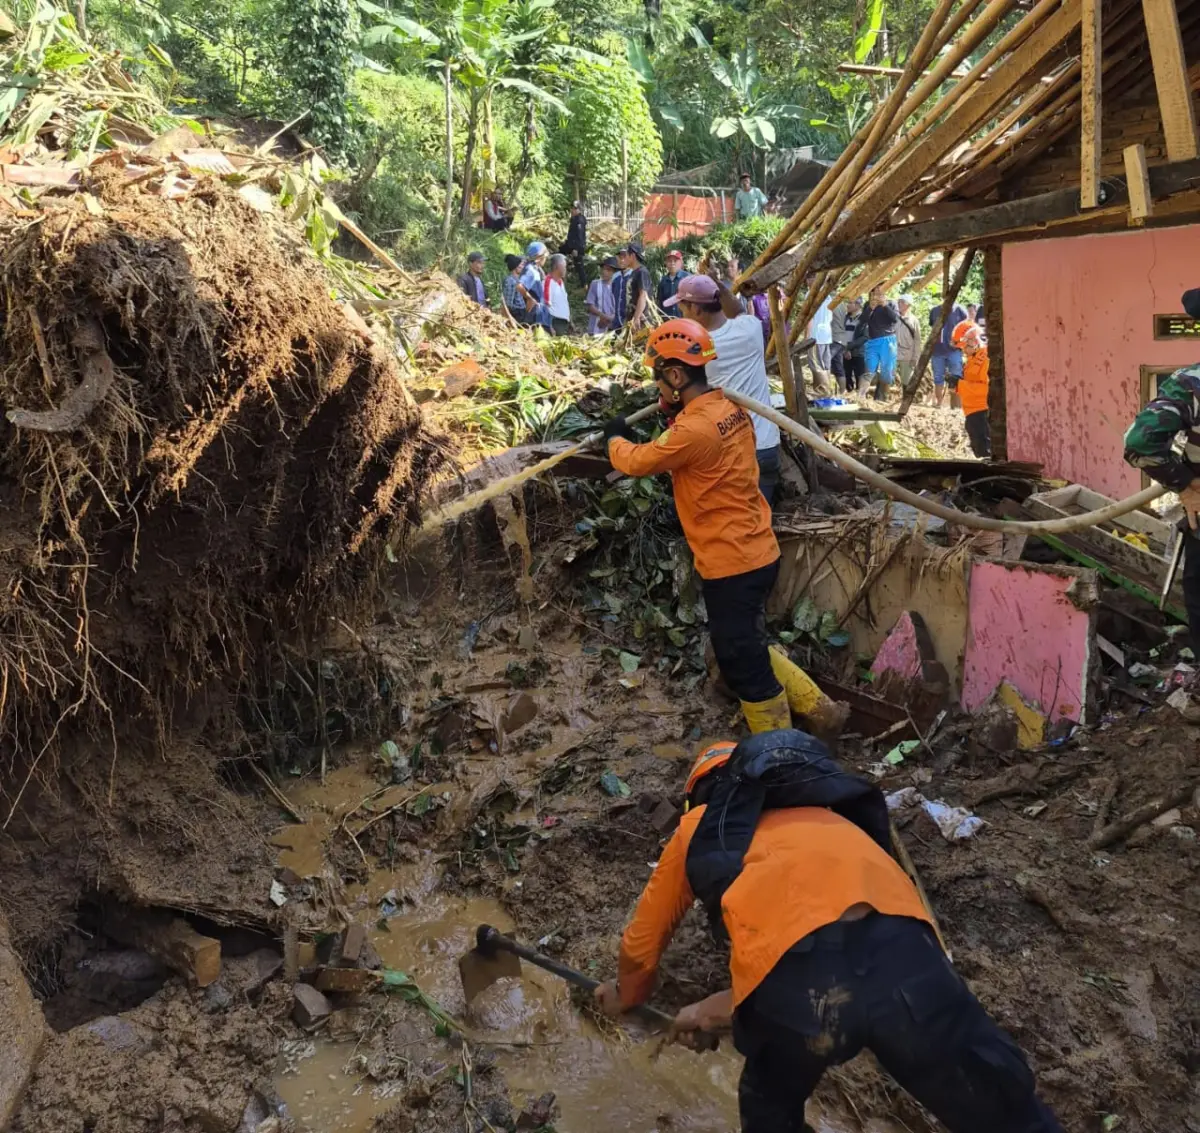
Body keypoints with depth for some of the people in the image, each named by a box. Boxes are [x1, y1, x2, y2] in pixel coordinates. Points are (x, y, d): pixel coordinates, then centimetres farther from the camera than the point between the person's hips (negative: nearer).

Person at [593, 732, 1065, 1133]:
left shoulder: (697, 826, 34)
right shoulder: (826, 816, 42)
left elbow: (642, 942, 45)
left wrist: (627, 995, 68)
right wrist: (717, 1010, 55)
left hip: (792, 977, -2)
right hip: (900, 948, 3)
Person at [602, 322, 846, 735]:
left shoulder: (694, 430, -24)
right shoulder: (730, 408, 3)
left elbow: (635, 462, -10)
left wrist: (615, 438, 11)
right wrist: (675, 414, 7)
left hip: (731, 565, -9)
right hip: (755, 554, 9)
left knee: (744, 666, 6)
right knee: (749, 651, 26)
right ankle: (820, 710, 32)